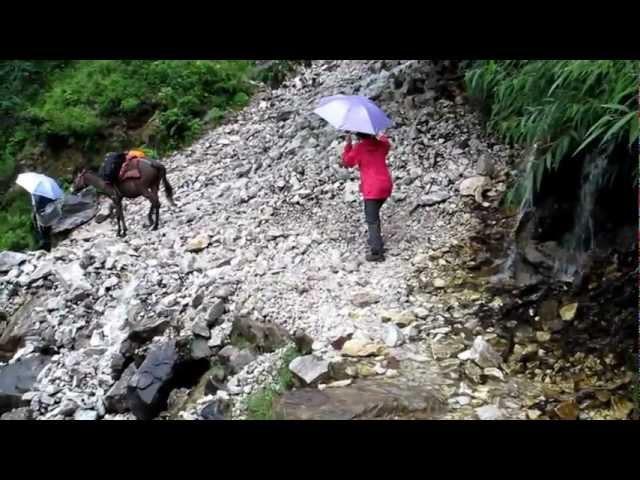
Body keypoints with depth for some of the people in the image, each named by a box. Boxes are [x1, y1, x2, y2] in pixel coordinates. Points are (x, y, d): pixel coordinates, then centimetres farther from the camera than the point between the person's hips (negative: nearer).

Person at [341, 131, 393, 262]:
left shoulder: (359, 148, -9)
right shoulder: (381, 144, 8)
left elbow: (346, 162, 1)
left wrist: (348, 144, 8)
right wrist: (381, 137, 48)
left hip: (372, 189, -7)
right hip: (386, 186, 7)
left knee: (372, 220, -3)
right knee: (374, 214, 26)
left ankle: (377, 252, -8)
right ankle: (376, 240, 34)